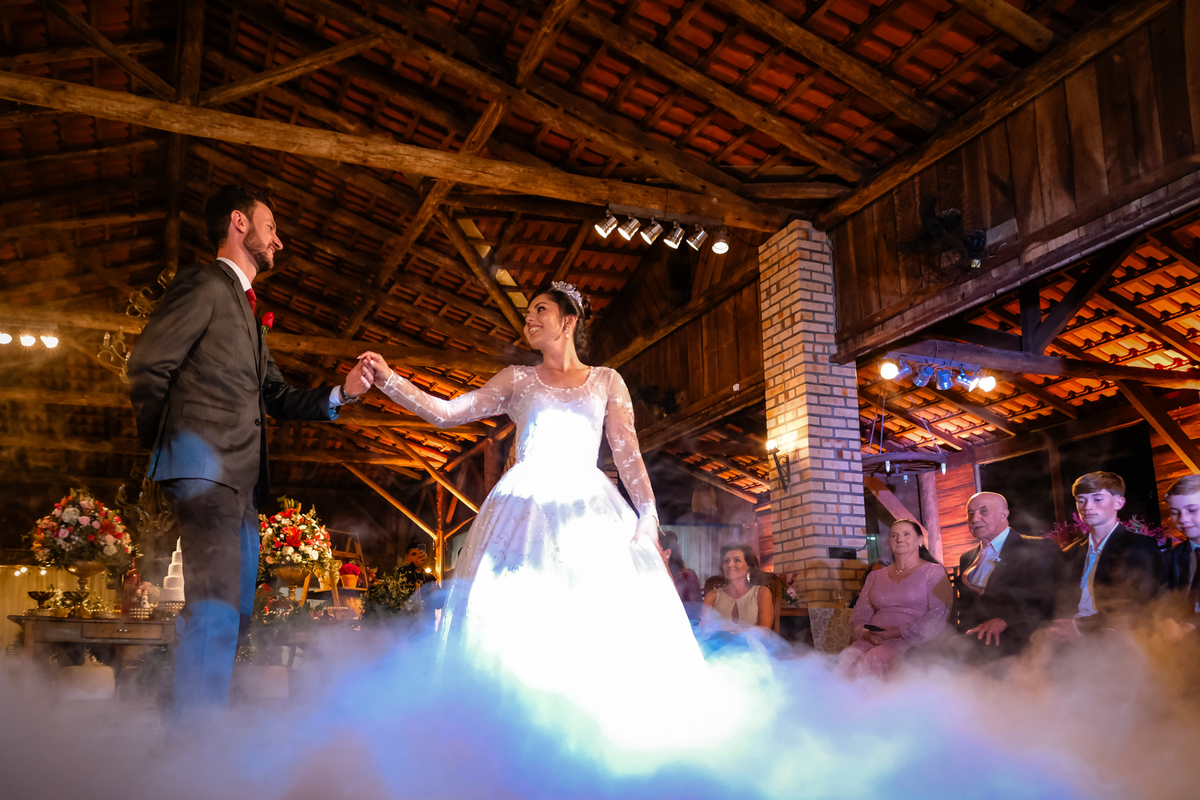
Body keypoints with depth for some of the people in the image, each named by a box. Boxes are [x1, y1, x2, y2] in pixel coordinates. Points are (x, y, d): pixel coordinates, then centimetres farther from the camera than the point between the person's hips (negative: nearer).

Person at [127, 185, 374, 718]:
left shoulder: (244, 305, 27)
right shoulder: (204, 283, -1)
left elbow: (275, 396, 22)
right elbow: (147, 366, -8)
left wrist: (339, 394, 8)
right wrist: (169, 442, 0)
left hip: (240, 475, 10)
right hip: (207, 467, -10)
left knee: (234, 610, 10)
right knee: (216, 608, -17)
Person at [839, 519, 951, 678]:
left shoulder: (933, 572, 11)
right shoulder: (875, 577, 26)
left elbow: (939, 614, -3)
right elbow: (859, 614, 19)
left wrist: (900, 632, -13)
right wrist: (865, 633, -6)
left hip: (912, 641, -4)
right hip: (871, 641, 4)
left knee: (869, 663, -35)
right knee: (846, 661, -31)